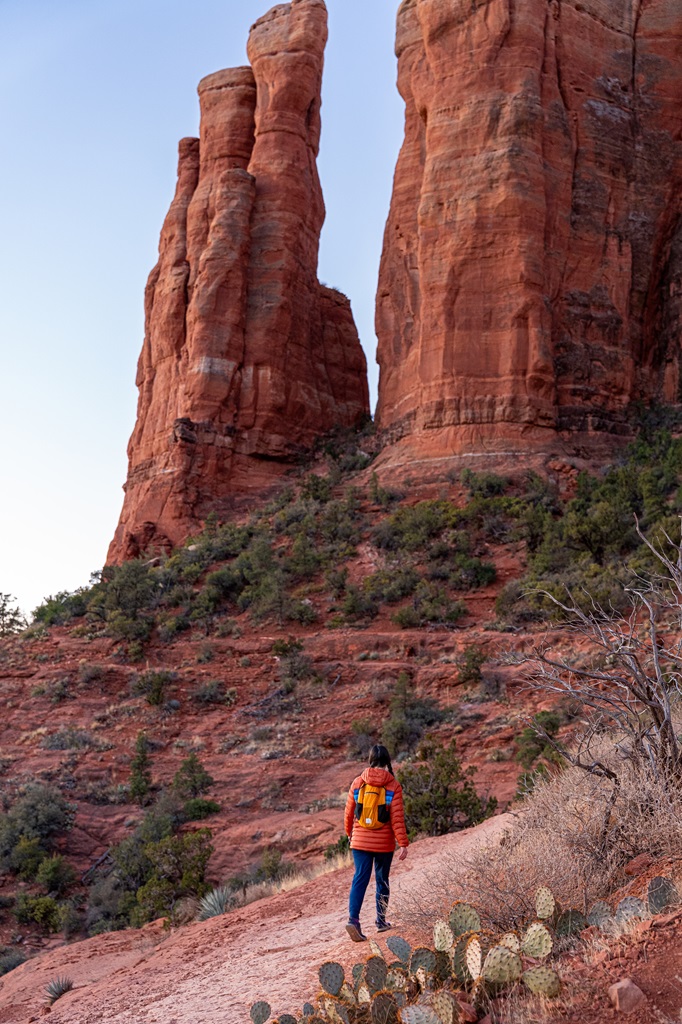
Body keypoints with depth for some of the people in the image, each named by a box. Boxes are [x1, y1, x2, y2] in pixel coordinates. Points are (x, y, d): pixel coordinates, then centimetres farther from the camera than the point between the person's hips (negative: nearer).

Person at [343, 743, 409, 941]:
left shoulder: (357, 783, -2)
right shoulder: (393, 786, -9)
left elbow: (349, 813, 6)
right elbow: (397, 817, -12)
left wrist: (349, 833, 23)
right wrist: (403, 844, -9)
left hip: (360, 841, 1)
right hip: (384, 843, -1)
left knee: (360, 879, 0)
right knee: (382, 880, 15)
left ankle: (353, 919, -18)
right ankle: (381, 921, 25)